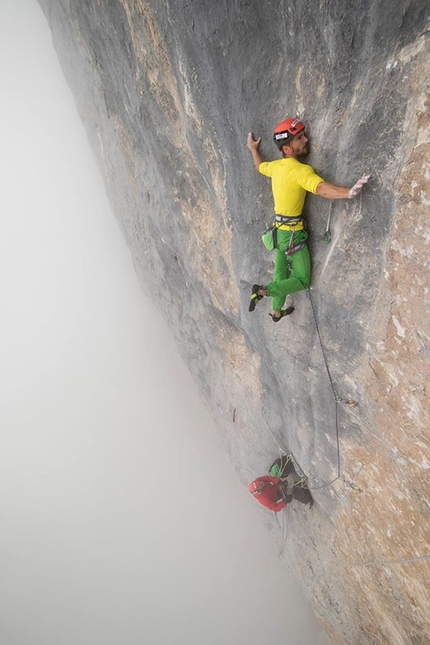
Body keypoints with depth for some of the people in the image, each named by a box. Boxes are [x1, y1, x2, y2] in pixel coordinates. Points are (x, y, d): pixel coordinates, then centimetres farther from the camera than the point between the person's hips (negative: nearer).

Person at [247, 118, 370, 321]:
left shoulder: (276, 166, 1)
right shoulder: (301, 171, -24)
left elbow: (260, 166, 24)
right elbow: (321, 188, -43)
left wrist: (253, 149, 44)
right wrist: (349, 192, -58)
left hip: (279, 230, 8)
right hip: (293, 234, -8)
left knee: (281, 275, 23)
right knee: (302, 280, 3)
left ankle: (277, 311, 39)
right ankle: (263, 290, -6)